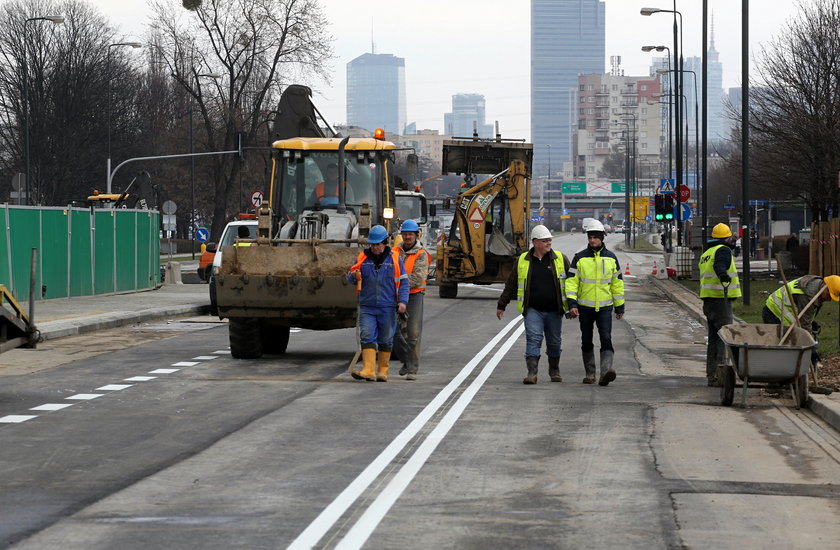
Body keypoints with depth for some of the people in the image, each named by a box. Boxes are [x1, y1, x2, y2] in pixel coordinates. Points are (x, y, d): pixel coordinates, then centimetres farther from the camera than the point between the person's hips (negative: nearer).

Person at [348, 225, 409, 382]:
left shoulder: (394, 259, 4)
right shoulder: (362, 258, 8)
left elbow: (403, 281, 5)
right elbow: (350, 278, 14)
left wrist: (403, 301, -7)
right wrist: (354, 276, -10)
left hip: (387, 307, -1)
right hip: (367, 307, 1)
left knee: (386, 340, 5)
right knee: (367, 337, -11)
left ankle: (383, 371, 15)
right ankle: (368, 370, -18)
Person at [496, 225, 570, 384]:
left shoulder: (560, 259, 3)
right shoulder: (523, 261, 5)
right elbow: (511, 285, 12)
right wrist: (501, 305, 13)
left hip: (554, 311, 1)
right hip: (532, 310, -1)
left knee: (554, 342, 9)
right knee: (533, 339, -13)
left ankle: (554, 371, 26)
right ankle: (532, 373, -16)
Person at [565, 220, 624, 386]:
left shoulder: (611, 258, 6)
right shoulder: (579, 258, 0)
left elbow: (617, 283, 13)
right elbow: (572, 282, -3)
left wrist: (619, 307, 12)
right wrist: (572, 304, -14)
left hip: (605, 307, 0)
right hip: (585, 307, 0)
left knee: (606, 339, -15)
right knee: (586, 341, 8)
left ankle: (605, 372, -26)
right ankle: (590, 374, 20)